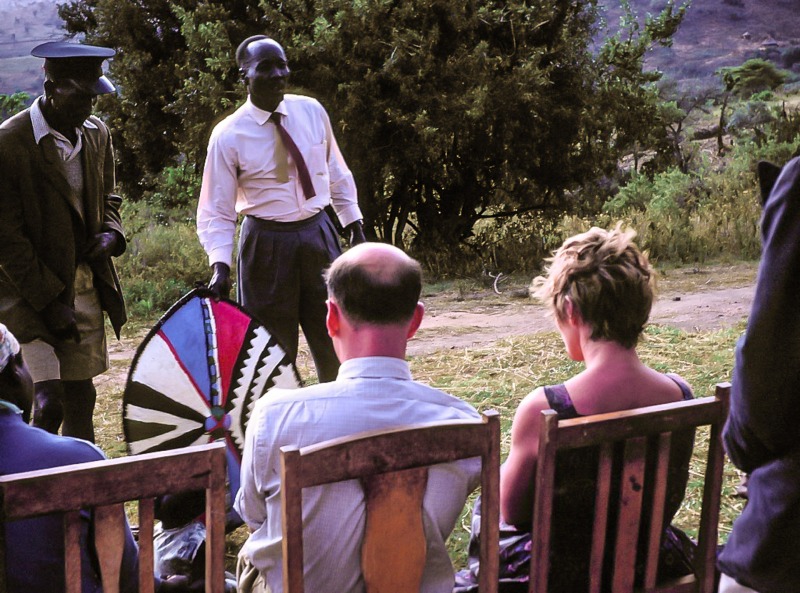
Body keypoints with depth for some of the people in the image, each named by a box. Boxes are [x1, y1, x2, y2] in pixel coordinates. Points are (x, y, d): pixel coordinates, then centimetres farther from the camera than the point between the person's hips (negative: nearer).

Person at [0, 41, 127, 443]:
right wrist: (50, 301, -15)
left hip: (87, 286, 6)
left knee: (81, 396, 13)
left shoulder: (96, 133, 6)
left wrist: (111, 234, -3)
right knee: (49, 404, -12)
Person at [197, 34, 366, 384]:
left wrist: (353, 224, 11)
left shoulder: (312, 112, 1)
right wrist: (220, 265, -20)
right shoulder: (228, 136, -10)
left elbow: (337, 174, 13)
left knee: (337, 344, 12)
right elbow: (217, 211, -8)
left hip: (319, 236, 4)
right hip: (267, 245, -3)